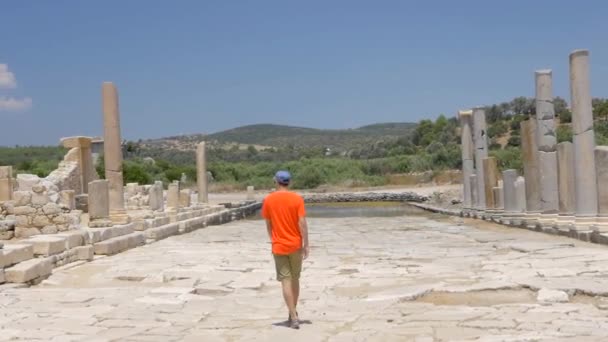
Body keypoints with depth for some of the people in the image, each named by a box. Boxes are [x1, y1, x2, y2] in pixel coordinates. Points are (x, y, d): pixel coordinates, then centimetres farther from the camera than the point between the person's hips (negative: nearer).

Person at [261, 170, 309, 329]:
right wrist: (306, 245, -6)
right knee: (295, 279, 16)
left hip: (279, 246, -1)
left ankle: (294, 317, -7)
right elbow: (302, 223, -11)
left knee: (286, 281, -1)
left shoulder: (268, 200, -3)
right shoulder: (297, 199, -7)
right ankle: (293, 313, 27)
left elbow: (268, 224, 6)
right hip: (295, 245, 1)